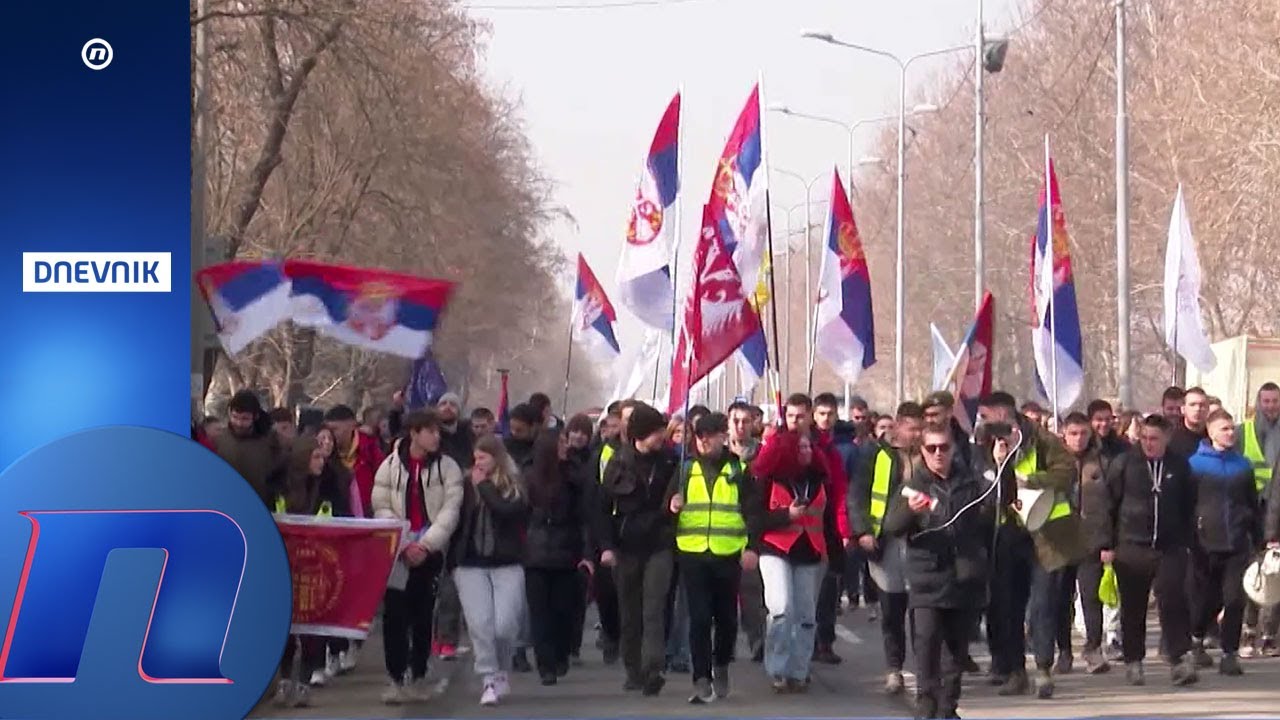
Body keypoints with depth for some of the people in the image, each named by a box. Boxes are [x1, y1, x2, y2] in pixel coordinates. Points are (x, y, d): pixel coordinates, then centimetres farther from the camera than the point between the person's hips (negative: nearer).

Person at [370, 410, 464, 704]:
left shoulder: (447, 467, 1)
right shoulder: (391, 466, 2)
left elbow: (450, 510, -5)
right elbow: (381, 508, 0)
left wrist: (426, 544, -14)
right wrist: (404, 545, -12)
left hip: (430, 551, 0)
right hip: (395, 551, 0)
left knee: (422, 615, 5)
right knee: (395, 615, -6)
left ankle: (418, 676, 15)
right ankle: (396, 677, -4)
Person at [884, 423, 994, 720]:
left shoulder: (970, 484, 10)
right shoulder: (914, 485, 3)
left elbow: (987, 525, 16)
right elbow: (891, 526, -7)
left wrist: (991, 506, -5)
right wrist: (909, 510, -27)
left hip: (964, 579, 3)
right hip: (928, 576, -3)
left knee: (957, 644, 8)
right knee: (927, 638, -16)